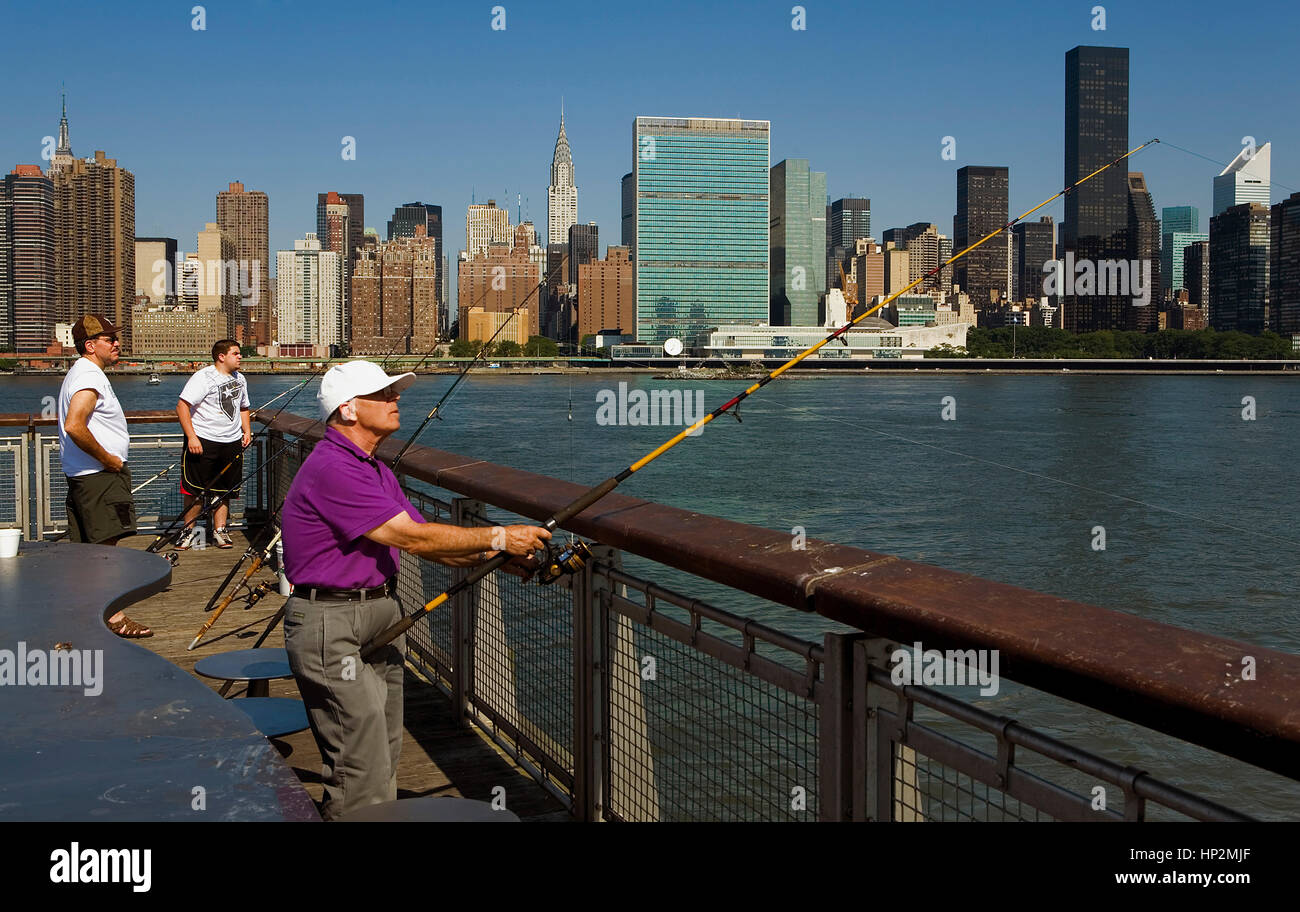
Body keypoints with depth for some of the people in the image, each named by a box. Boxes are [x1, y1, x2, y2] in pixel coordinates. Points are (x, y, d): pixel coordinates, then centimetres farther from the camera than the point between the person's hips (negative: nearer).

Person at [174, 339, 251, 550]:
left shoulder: (240, 379, 14)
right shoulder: (203, 378, -10)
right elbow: (182, 406, -13)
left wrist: (247, 431, 12)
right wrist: (191, 437, -19)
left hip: (232, 442, 6)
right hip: (203, 441, -6)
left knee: (225, 490, 6)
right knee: (196, 489, -1)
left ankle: (220, 531, 14)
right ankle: (189, 529, 12)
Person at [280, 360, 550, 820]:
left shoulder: (375, 470, 15)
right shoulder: (331, 469, -19)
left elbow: (430, 545, 14)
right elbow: (411, 538, -21)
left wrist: (496, 555, 1)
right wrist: (497, 537, -16)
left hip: (380, 617, 10)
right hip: (333, 628, -10)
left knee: (385, 759, 15)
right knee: (361, 776, -8)